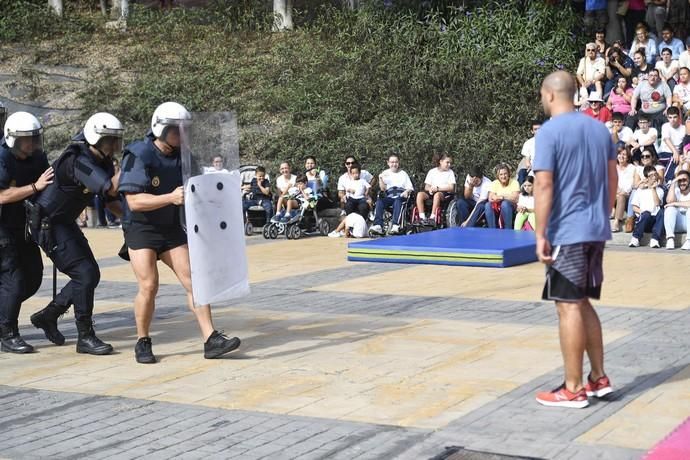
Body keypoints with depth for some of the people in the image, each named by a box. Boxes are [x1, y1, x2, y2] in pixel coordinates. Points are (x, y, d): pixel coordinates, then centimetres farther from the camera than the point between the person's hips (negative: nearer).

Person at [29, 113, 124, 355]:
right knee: (84, 274, -15)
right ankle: (85, 337, -7)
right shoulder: (78, 161, -27)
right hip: (47, 224, -10)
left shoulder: (103, 162, 2)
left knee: (90, 275, 8)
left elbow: (110, 201, 8)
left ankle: (47, 316, 24)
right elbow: (111, 189, -37)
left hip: (66, 223, 10)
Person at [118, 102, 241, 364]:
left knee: (193, 281, -2)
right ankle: (142, 343, 7)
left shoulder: (181, 156, 1)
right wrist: (171, 198, -35)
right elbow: (134, 201, -25)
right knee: (149, 285, -13)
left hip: (171, 229, 6)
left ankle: (211, 340, -1)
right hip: (141, 229, -6)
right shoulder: (139, 156, -17)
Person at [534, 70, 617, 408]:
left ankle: (573, 389, 4)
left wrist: (540, 235, -15)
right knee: (583, 303, 17)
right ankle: (599, 378, 21)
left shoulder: (549, 131, -11)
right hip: (596, 231, 8)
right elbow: (612, 180, 16)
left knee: (569, 306, -1)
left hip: (566, 232, -7)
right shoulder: (599, 128, 12)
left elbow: (544, 185, -17)